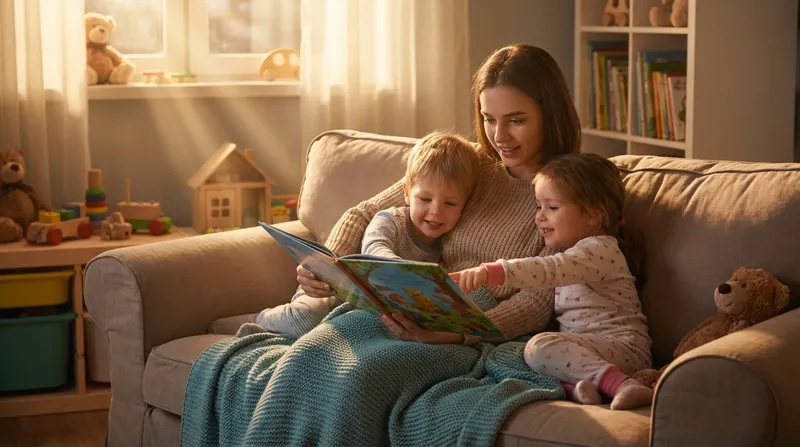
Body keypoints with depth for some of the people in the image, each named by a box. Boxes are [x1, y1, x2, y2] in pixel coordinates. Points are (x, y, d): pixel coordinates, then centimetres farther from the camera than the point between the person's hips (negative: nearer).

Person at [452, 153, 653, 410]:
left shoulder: (599, 249, -10)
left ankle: (620, 384, -38)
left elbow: (548, 270, -29)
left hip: (623, 347, -9)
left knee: (539, 347, -31)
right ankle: (572, 387, -33)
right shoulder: (577, 252, 22)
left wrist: (491, 272, -42)